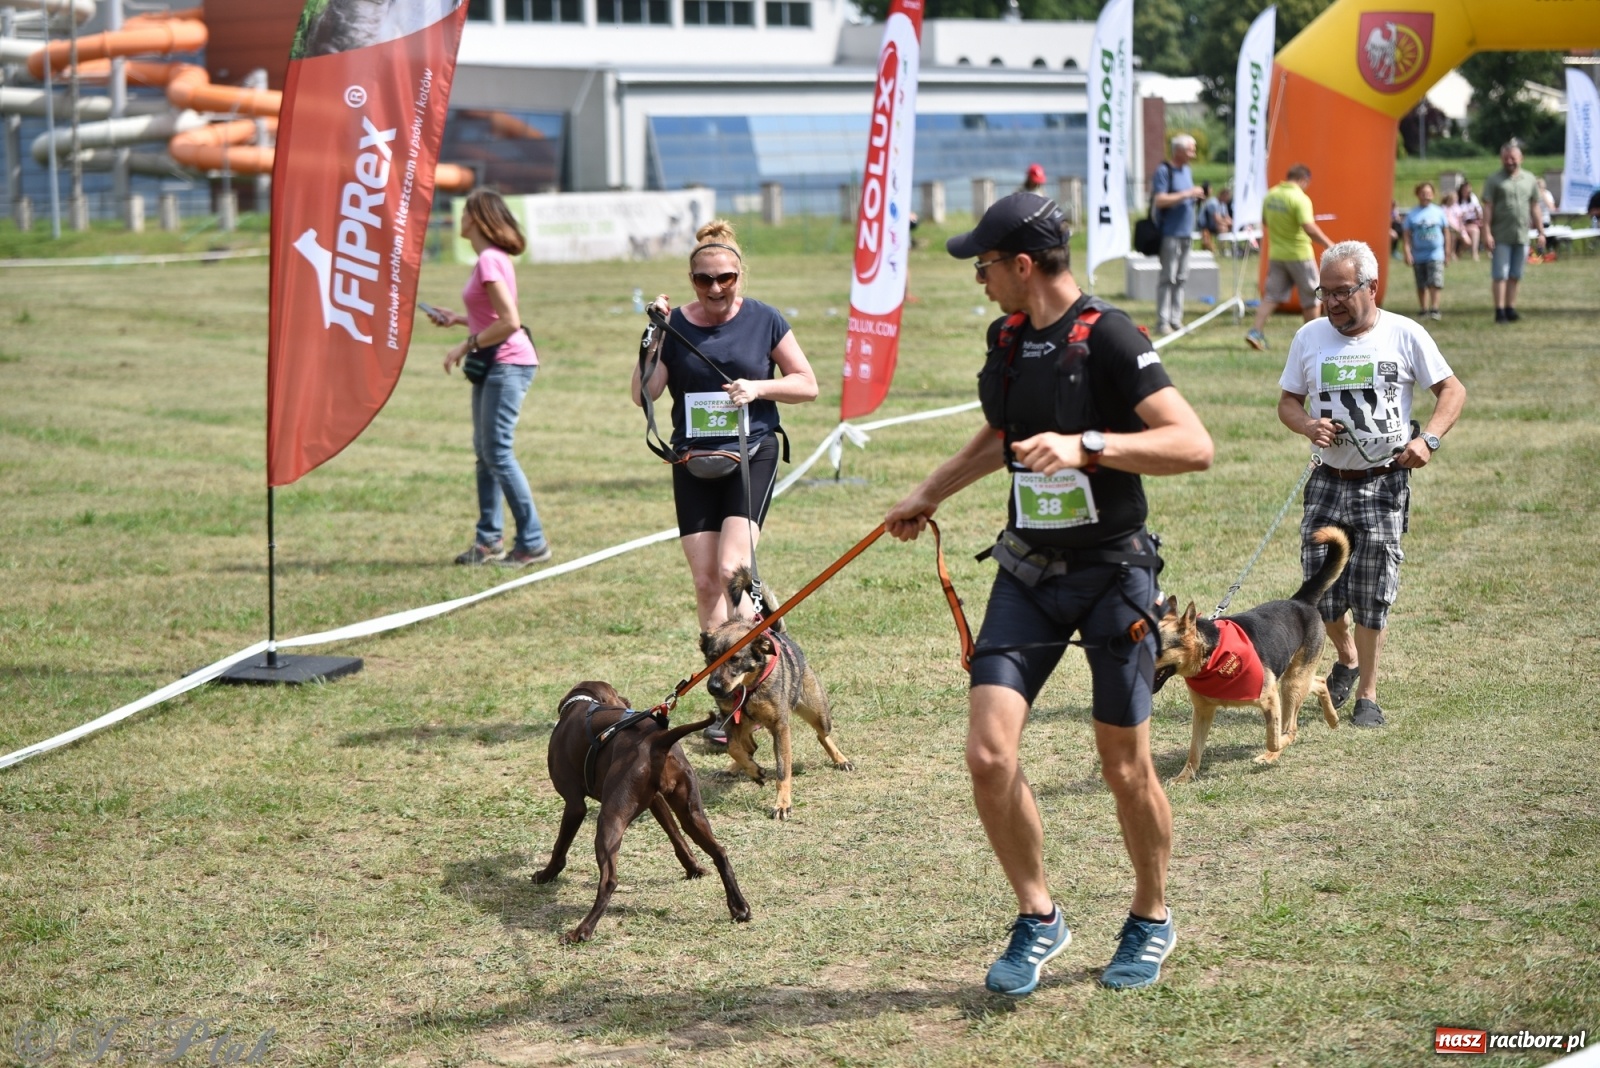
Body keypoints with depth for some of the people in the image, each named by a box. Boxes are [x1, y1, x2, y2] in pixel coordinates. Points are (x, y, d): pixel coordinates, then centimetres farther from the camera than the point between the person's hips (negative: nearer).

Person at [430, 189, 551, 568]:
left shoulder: (490, 260, -17)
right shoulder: (491, 257, 14)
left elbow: (509, 322, -23)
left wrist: (466, 346, -16)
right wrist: (457, 320, 19)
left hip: (508, 363, -10)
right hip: (494, 364, 10)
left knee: (498, 453, -9)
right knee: (485, 452, 12)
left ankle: (533, 542, -5)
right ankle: (489, 540, 17)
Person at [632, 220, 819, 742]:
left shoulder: (763, 320, -1)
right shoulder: (675, 324, 1)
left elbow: (807, 385, 5)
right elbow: (643, 394, -3)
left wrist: (758, 388, -11)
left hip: (752, 454, -2)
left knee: (732, 569, -18)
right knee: (705, 581, 1)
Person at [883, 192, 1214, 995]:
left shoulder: (1108, 338, -15)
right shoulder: (1008, 339, 8)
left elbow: (1195, 446, -24)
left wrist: (1086, 446, -33)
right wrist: (927, 495, 34)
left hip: (1111, 570, -6)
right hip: (1028, 570, 6)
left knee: (1126, 771, 4)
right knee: (988, 755, -7)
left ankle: (1151, 918, 29)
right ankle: (1037, 918, 12)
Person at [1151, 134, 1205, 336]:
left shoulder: (1186, 171, 17)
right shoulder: (1164, 171, -10)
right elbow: (1160, 200, -19)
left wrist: (1197, 198, 4)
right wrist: (1187, 194, -19)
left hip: (1186, 233, 8)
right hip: (1170, 233, -8)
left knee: (1181, 278, 8)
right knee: (1167, 278, -9)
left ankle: (1176, 319, 11)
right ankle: (1162, 322, -8)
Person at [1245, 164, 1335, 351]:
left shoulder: (1270, 195, 3)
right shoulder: (1300, 199, -19)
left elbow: (1264, 220, 16)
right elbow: (1309, 228, -27)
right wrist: (1328, 245, -20)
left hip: (1276, 253, 6)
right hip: (1299, 254, -6)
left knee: (1271, 295, 8)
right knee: (1311, 297, 10)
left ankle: (1256, 331, -7)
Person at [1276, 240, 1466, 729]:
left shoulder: (1404, 335, -3)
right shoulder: (1310, 337, 5)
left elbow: (1453, 390, 1)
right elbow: (1287, 401, 10)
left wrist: (1428, 439, -14)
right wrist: (1307, 425, -12)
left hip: (1385, 485, -2)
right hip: (1329, 483, 3)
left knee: (1371, 597, -2)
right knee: (1321, 592, 0)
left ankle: (1368, 695, 12)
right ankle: (1346, 658, 31)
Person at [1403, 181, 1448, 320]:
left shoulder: (1439, 212, 5)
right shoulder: (1412, 214, 3)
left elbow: (1446, 232, 10)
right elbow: (1407, 235, 1)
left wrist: (1447, 252, 10)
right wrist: (1407, 252, -10)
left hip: (1435, 255, -1)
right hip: (1418, 255, 1)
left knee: (1435, 283, -13)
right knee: (1421, 286, 8)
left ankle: (1434, 309, -9)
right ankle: (1423, 310, 17)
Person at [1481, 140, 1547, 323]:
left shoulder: (1529, 180, 12)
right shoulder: (1494, 180, 0)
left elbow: (1534, 208, 14)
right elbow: (1487, 208, -5)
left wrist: (1541, 232, 10)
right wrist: (1486, 233, -13)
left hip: (1522, 236, 4)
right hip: (1501, 237, -4)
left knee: (1515, 276, 8)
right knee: (1500, 275, -5)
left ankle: (1510, 308, 14)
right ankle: (1499, 310, -3)